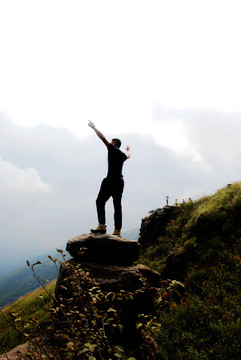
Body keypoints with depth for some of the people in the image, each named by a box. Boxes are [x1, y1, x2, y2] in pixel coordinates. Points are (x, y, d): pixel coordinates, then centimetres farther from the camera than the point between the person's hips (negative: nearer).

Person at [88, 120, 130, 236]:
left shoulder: (112, 149, 2)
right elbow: (128, 156, 47)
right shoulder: (123, 155, 22)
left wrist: (93, 127, 13)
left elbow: (103, 138, 1)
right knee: (117, 206, 6)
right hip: (120, 182, 8)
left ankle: (102, 226, -17)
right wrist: (128, 150, 70)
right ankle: (117, 230, 3)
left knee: (100, 201, -8)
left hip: (110, 181, -8)